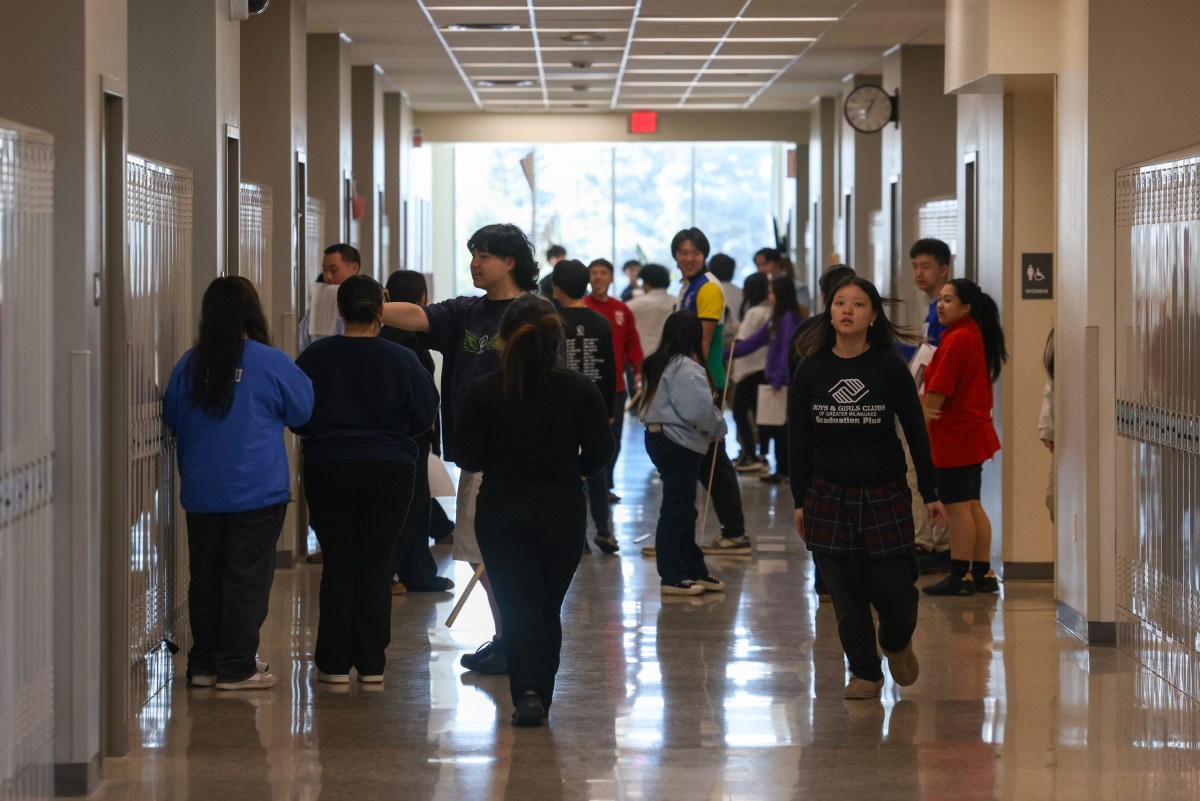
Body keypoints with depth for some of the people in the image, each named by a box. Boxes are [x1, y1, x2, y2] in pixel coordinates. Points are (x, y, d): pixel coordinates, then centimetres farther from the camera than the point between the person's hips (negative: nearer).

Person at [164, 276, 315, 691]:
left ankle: (203, 664, 17)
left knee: (205, 578, 12)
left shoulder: (190, 364, 1)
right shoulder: (270, 363, -10)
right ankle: (236, 668, 0)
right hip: (256, 491, -4)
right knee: (247, 578, 0)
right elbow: (304, 410, 5)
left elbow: (172, 418, 14)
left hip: (201, 492, 4)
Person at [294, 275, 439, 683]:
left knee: (337, 565, 7)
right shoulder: (402, 360, -7)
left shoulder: (315, 358, -5)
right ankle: (371, 664, 6)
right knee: (375, 565, 6)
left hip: (327, 470, 1)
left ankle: (335, 663, 7)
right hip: (389, 471, 0)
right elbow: (425, 416, 0)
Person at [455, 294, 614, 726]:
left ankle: (527, 691, -20)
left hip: (501, 511, -1)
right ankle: (542, 698, 22)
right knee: (548, 608, 15)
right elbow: (599, 454, -4)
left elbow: (469, 458, -4)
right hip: (562, 512, 1)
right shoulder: (581, 391, -5)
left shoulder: (482, 392, -6)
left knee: (518, 608, 0)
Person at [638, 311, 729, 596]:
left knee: (684, 509, 16)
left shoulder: (659, 365, 13)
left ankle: (694, 570, 23)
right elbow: (701, 411, -23)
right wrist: (718, 429, -2)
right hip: (679, 444, -10)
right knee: (676, 510, -5)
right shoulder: (687, 369, -18)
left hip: (657, 436, 10)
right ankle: (673, 576, -1)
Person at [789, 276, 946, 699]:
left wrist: (931, 493, 0)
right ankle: (864, 672, 19)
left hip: (885, 494, -1)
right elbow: (800, 440, 6)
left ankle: (898, 642, 29)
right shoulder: (811, 370, 1)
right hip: (829, 497, 2)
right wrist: (800, 500, 5)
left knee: (892, 587, -3)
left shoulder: (890, 367, -4)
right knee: (847, 592, 3)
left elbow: (915, 431, 1)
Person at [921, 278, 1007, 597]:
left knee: (957, 506, -6)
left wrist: (921, 417, -5)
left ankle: (960, 576, -4)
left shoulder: (956, 340, -18)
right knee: (972, 505, 14)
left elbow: (938, 391, -18)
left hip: (956, 435, -10)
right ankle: (983, 573, 17)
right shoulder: (975, 335, 12)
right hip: (973, 430, 10)